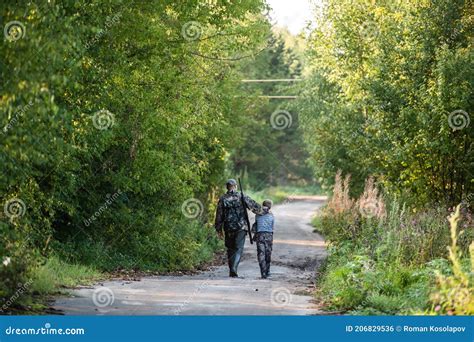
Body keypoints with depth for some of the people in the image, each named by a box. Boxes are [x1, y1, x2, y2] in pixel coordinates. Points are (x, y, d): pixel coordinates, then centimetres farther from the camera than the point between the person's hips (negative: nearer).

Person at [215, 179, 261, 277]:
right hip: (241, 227, -2)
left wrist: (219, 229, 8)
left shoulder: (223, 199, 1)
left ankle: (231, 271, 19)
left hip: (228, 228, 2)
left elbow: (219, 215, 2)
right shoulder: (242, 197, -3)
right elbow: (255, 206, -1)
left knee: (230, 249, 16)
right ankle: (233, 269, -21)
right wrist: (260, 210, 22)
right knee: (238, 249, -2)